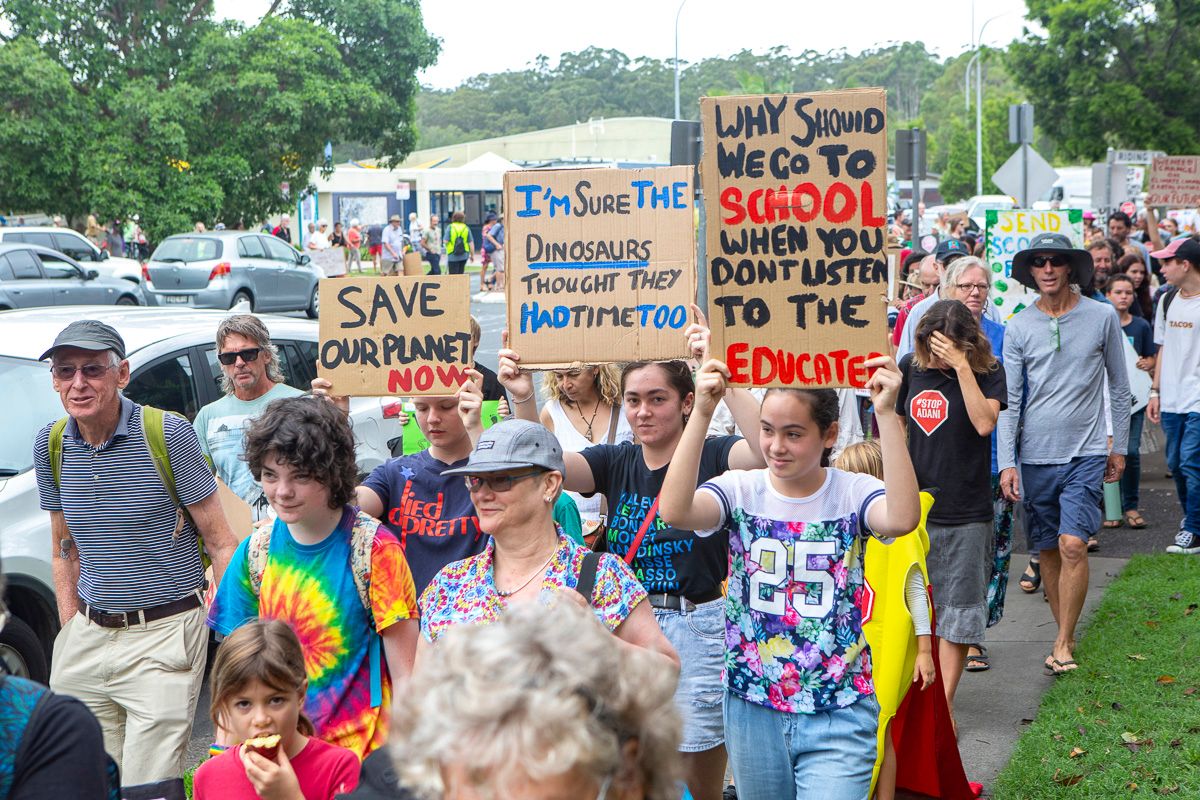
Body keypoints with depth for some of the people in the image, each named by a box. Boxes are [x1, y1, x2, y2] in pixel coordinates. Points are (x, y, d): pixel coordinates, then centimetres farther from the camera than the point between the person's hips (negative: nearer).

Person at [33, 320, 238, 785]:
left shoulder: (168, 433, -10)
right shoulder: (51, 444, 5)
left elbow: (219, 542, -7)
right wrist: (69, 628, 9)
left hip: (165, 633, -5)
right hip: (87, 635, 5)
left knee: (148, 788, -7)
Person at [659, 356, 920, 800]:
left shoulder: (853, 494, -7)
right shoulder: (741, 491, -3)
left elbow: (902, 518, -31)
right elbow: (675, 511, -25)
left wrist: (886, 414, -35)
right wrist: (701, 413, -31)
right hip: (752, 709, 3)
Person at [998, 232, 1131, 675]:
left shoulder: (1102, 317, 0)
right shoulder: (1019, 327, 2)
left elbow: (1119, 387, 9)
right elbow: (1009, 400, 2)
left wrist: (1119, 447, 8)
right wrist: (1006, 462, -5)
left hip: (1085, 453, -2)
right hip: (1036, 455, 2)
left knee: (1073, 545, -15)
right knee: (1047, 551, 8)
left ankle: (1063, 643, -7)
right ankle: (1066, 634, 23)